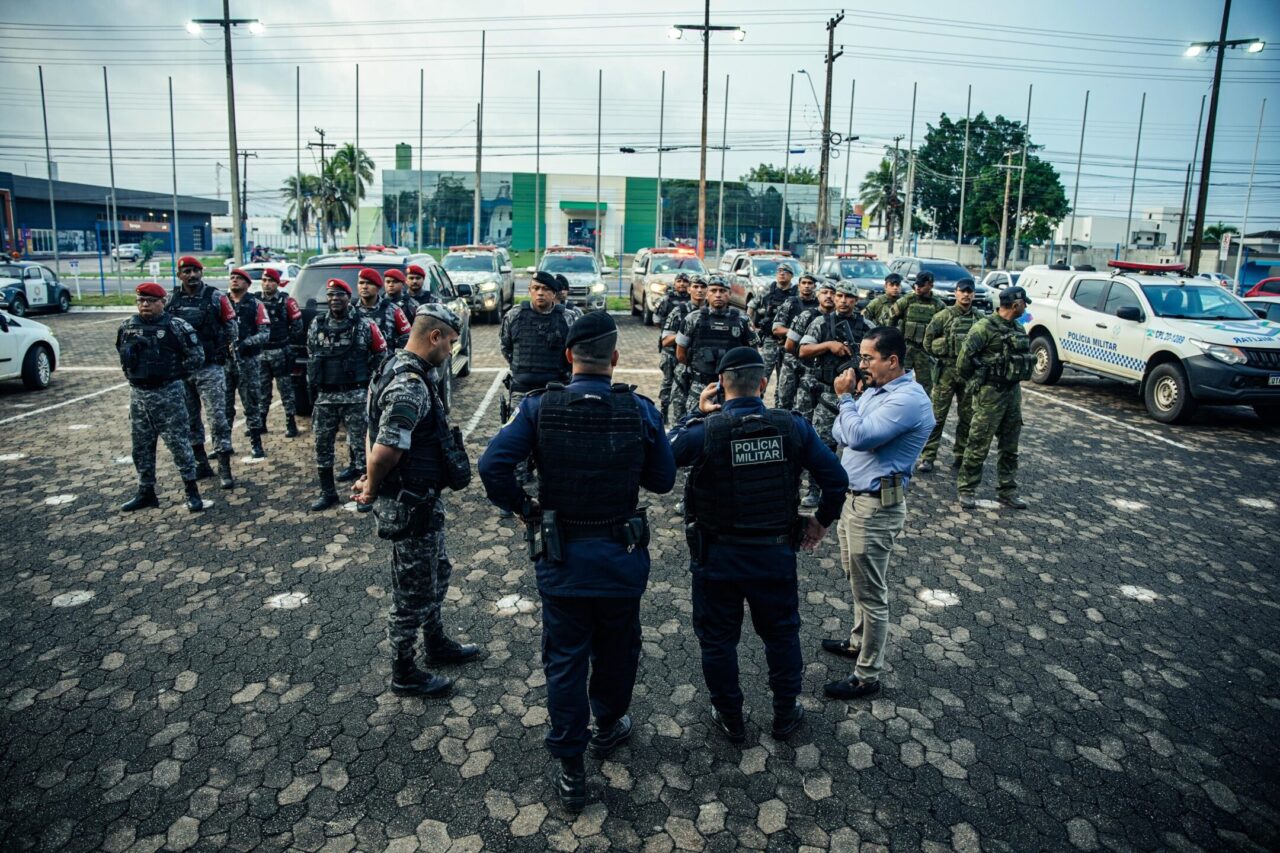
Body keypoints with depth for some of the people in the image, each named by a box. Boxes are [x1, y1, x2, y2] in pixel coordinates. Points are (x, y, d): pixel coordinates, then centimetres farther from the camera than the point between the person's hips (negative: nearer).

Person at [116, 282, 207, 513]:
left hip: (168, 394, -6)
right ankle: (146, 492, 25)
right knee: (141, 446, 13)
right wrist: (132, 374, 11)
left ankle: (192, 491, 8)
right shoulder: (127, 327, 8)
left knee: (179, 442, -2)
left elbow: (197, 357, -9)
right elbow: (123, 355, 24)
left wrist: (173, 371, -7)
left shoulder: (176, 326, -10)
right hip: (138, 394, 6)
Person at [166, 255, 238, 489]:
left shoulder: (216, 297, -3)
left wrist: (225, 351, -2)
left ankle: (225, 469, -1)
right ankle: (201, 464, 24)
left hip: (210, 368, -4)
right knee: (190, 418, 12)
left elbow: (231, 327, 2)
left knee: (217, 417, -5)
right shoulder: (171, 300, 6)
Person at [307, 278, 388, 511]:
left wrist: (367, 380, 5)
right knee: (322, 445, 8)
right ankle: (328, 493, 21)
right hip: (324, 397, 4)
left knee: (360, 444, 1)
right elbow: (311, 358, 20)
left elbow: (381, 355, 5)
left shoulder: (364, 326, -4)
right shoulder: (316, 326, 7)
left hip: (355, 396, -4)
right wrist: (313, 381, 14)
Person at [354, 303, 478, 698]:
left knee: (436, 573, 25)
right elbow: (384, 452, -31)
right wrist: (372, 489, -13)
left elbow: (376, 434, 14)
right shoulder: (410, 386, -27)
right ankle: (404, 673, 25)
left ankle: (436, 643, 45)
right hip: (411, 506, -10)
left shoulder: (399, 368, 7)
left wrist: (371, 481, 10)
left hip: (422, 501, 10)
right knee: (414, 590, 7)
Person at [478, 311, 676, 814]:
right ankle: (608, 727, 46)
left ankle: (571, 772, 21)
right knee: (616, 652, 23)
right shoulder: (640, 411, -10)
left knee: (564, 662, 12)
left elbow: (493, 465, -20)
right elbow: (663, 481, -2)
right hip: (622, 556, 1)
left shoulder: (539, 408, -11)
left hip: (561, 556, 0)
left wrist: (522, 508, -4)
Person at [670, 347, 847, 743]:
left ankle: (730, 719, 34)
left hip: (717, 557, -2)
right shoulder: (793, 426, -11)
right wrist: (822, 521, 10)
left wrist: (698, 414, 3)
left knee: (718, 639, 18)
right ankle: (785, 716, 39)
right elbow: (836, 478, -6)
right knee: (782, 634, 22)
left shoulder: (705, 431, -20)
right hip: (775, 555, 2)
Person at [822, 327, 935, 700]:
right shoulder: (874, 388, 9)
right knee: (858, 581, 24)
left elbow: (858, 436, -28)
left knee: (871, 593, 1)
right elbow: (840, 433, 8)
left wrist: (845, 397, -13)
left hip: (877, 506, -9)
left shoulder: (908, 399, -21)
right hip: (855, 498, 9)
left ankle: (867, 676, 13)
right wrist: (850, 399, -10)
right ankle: (859, 640, 43)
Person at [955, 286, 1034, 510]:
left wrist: (1015, 378, 12)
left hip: (1013, 391, 8)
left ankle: (1007, 491, 23)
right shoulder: (985, 328, -14)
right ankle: (967, 490, 8)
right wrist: (975, 380, -3)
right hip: (990, 393, -7)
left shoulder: (1019, 329, 10)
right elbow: (965, 357, -16)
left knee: (1010, 447, 13)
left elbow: (1026, 357, 22)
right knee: (979, 445, -2)